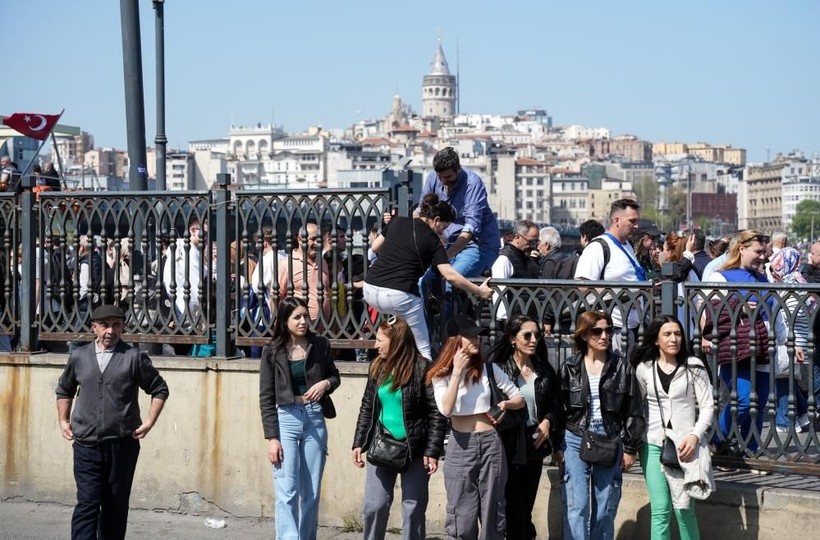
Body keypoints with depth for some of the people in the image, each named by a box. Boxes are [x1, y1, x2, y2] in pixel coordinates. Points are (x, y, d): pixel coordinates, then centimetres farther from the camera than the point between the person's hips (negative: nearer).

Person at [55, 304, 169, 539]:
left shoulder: (134, 357, 0)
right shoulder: (78, 357, 8)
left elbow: (159, 389, 8)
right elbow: (64, 390, 24)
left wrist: (149, 422, -1)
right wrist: (63, 420, 15)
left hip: (122, 446, -1)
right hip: (86, 444, 1)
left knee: (115, 506, 8)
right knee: (87, 503, -8)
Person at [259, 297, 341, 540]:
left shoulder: (320, 345, 3)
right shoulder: (273, 351, -3)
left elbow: (334, 375, 18)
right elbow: (266, 397, -2)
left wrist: (326, 383, -7)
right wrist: (272, 437, -8)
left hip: (315, 419, 3)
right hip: (286, 419, -3)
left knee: (312, 492, 7)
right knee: (287, 492, -9)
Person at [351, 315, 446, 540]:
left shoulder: (422, 369, -10)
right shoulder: (378, 368, 7)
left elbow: (436, 414, -10)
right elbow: (366, 408, 14)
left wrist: (433, 451, -14)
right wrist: (359, 443, 8)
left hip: (414, 449, -5)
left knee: (413, 509, 3)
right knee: (374, 506, 3)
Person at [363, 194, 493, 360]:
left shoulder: (397, 222, 14)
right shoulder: (432, 240, 1)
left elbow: (375, 247, 23)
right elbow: (450, 275, -6)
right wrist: (479, 291, 1)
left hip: (370, 290, 6)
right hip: (399, 295, -5)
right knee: (423, 352, 3)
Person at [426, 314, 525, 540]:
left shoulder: (489, 369, 3)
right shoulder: (442, 374, -1)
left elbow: (520, 399, 9)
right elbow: (446, 409, -17)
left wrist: (505, 404, -12)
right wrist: (457, 372, -14)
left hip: (490, 443, 2)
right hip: (461, 446, -1)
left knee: (492, 511, 5)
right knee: (462, 515, 0)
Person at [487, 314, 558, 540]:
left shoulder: (545, 371, 7)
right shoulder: (497, 369, -9)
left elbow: (554, 405, 14)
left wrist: (548, 421, -4)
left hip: (534, 446, 5)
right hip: (508, 447, -5)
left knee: (526, 507, 15)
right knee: (513, 510, -1)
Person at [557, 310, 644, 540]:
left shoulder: (621, 366, 2)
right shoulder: (569, 367, 3)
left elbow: (633, 410, 4)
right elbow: (559, 409, 6)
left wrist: (630, 448, 1)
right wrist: (558, 446, 1)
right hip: (575, 441, 0)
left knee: (605, 508, 5)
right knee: (577, 507, -6)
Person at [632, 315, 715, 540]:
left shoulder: (694, 367, -2)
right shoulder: (643, 369, 3)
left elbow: (707, 406, -2)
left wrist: (695, 435, -14)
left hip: (684, 444, -1)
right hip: (653, 445, 2)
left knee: (684, 508, -1)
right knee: (660, 510, -1)